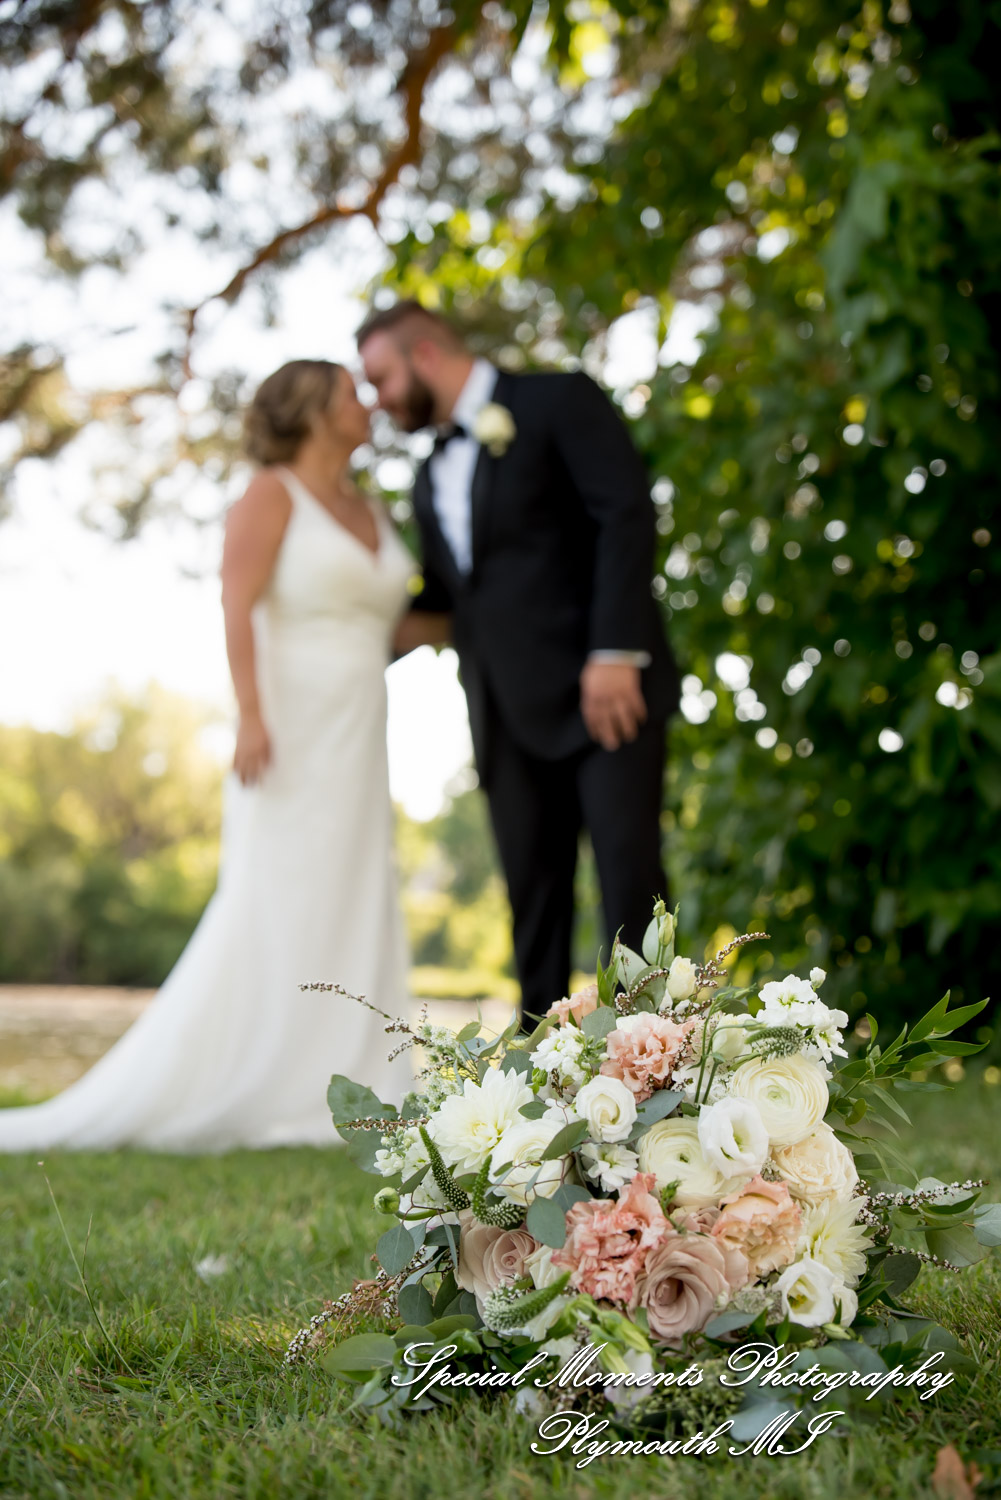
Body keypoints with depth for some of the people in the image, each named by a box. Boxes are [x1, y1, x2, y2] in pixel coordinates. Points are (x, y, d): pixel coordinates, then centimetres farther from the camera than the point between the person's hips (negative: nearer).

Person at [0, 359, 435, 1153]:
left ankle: (338, 1100, 9)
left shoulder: (373, 514, 17)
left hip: (356, 742, 7)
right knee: (273, 915, -8)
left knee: (354, 917, 4)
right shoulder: (272, 496, -4)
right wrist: (250, 714, -23)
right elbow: (237, 608, -14)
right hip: (290, 729, -7)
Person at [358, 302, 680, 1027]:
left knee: (629, 868, -10)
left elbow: (627, 514, -10)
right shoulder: (433, 479, 23)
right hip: (511, 715, 7)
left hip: (604, 688, -6)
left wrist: (615, 650, -19)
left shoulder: (559, 401, 2)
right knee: (534, 895, 4)